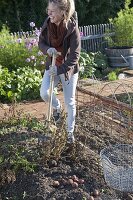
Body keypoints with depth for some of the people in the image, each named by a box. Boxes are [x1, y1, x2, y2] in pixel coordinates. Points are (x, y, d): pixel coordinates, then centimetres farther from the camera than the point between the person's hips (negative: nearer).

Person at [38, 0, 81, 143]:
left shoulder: (72, 29, -24)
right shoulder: (47, 24, -11)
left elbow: (75, 56, -22)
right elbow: (41, 43, 2)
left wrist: (60, 69, -30)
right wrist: (47, 49, -21)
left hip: (69, 69, -3)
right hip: (52, 66, 3)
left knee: (70, 102, 6)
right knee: (44, 93, -17)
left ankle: (70, 131, 28)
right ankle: (57, 107, 20)